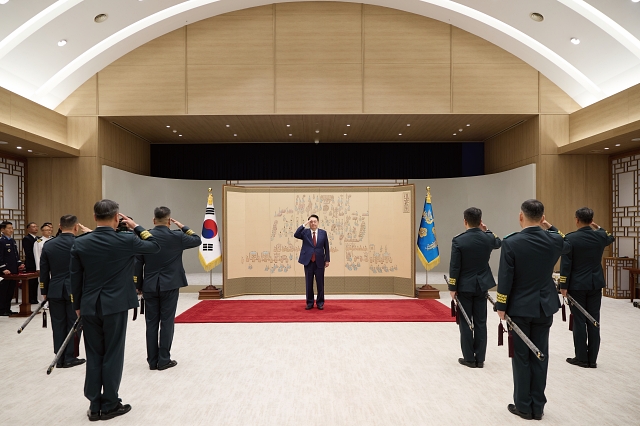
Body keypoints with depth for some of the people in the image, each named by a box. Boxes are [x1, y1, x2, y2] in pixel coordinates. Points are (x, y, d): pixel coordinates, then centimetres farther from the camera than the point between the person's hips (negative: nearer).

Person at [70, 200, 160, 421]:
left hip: (89, 307, 4)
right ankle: (109, 405, 17)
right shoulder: (126, 241, -12)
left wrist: (77, 305, 16)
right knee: (113, 356, 7)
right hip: (115, 306, -3)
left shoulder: (79, 244, -1)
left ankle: (94, 406, 21)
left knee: (93, 356, 13)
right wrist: (135, 226, 8)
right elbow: (155, 246, 4)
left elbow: (75, 278, 4)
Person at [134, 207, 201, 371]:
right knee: (167, 322, 4)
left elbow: (138, 263, 1)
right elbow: (197, 240, 8)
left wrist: (138, 286, 9)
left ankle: (152, 361, 15)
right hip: (170, 286, -2)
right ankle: (164, 360, 8)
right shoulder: (176, 236, -8)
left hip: (150, 286, 3)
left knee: (151, 323, 9)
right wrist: (182, 226, 14)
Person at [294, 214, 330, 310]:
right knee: (309, 284, 7)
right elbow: (296, 235, -17)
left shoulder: (323, 233, 4)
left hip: (319, 262, 0)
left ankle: (320, 303, 16)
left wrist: (327, 260, 2)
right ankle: (310, 303, 18)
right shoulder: (305, 232, 2)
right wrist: (304, 224, -20)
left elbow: (326, 247, 6)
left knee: (320, 284, 4)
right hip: (308, 262, 0)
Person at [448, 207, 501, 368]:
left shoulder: (458, 240, -15)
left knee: (465, 323, 6)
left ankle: (469, 358, 13)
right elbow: (498, 243, 23)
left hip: (464, 286, -4)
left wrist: (452, 288, -6)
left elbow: (454, 267, -14)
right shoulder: (488, 238, -4)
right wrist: (487, 231, 21)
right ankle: (480, 359, 17)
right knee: (480, 323, 10)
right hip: (482, 285, 4)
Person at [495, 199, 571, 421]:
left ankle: (523, 406, 18)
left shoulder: (511, 242, -17)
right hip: (544, 307, 4)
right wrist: (550, 228, 24)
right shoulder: (554, 240, -5)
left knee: (521, 357, 7)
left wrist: (501, 307, -4)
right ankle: (537, 406, 22)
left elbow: (505, 278, -14)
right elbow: (567, 245, 22)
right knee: (540, 357, 12)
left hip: (519, 307, -4)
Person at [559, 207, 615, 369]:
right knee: (594, 322, 9)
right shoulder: (601, 236, -1)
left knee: (579, 322, 3)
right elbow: (611, 238, 26)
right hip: (595, 284, 4)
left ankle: (582, 358, 10)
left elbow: (565, 265, -13)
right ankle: (592, 359, 15)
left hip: (577, 285, -4)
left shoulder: (570, 238, -14)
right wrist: (598, 228, 32)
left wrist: (563, 286, -7)